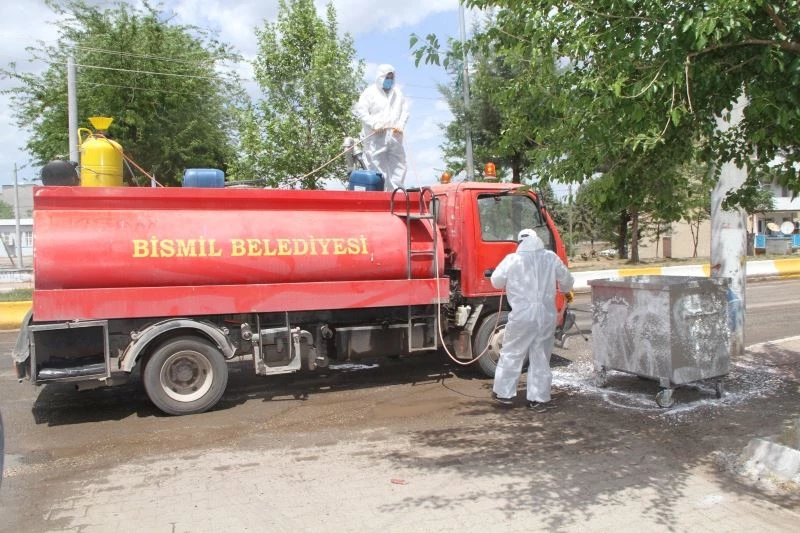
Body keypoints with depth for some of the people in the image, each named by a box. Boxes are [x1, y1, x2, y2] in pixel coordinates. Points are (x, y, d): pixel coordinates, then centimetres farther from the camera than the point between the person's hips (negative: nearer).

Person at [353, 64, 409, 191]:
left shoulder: (398, 93, 17)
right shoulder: (370, 92, 2)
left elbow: (405, 111, 14)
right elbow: (361, 111, -5)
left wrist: (401, 125, -4)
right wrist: (375, 124, -16)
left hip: (395, 137, 5)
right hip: (375, 137, -5)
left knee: (398, 164, 3)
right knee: (377, 166, -6)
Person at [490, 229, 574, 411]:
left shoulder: (512, 259, -2)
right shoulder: (551, 258, 5)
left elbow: (496, 281, 6)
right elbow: (567, 281, 13)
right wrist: (564, 290, 36)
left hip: (523, 315, -3)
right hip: (547, 315, 3)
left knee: (511, 354, 11)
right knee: (541, 358, 12)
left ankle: (504, 393, 16)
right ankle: (539, 399, 16)